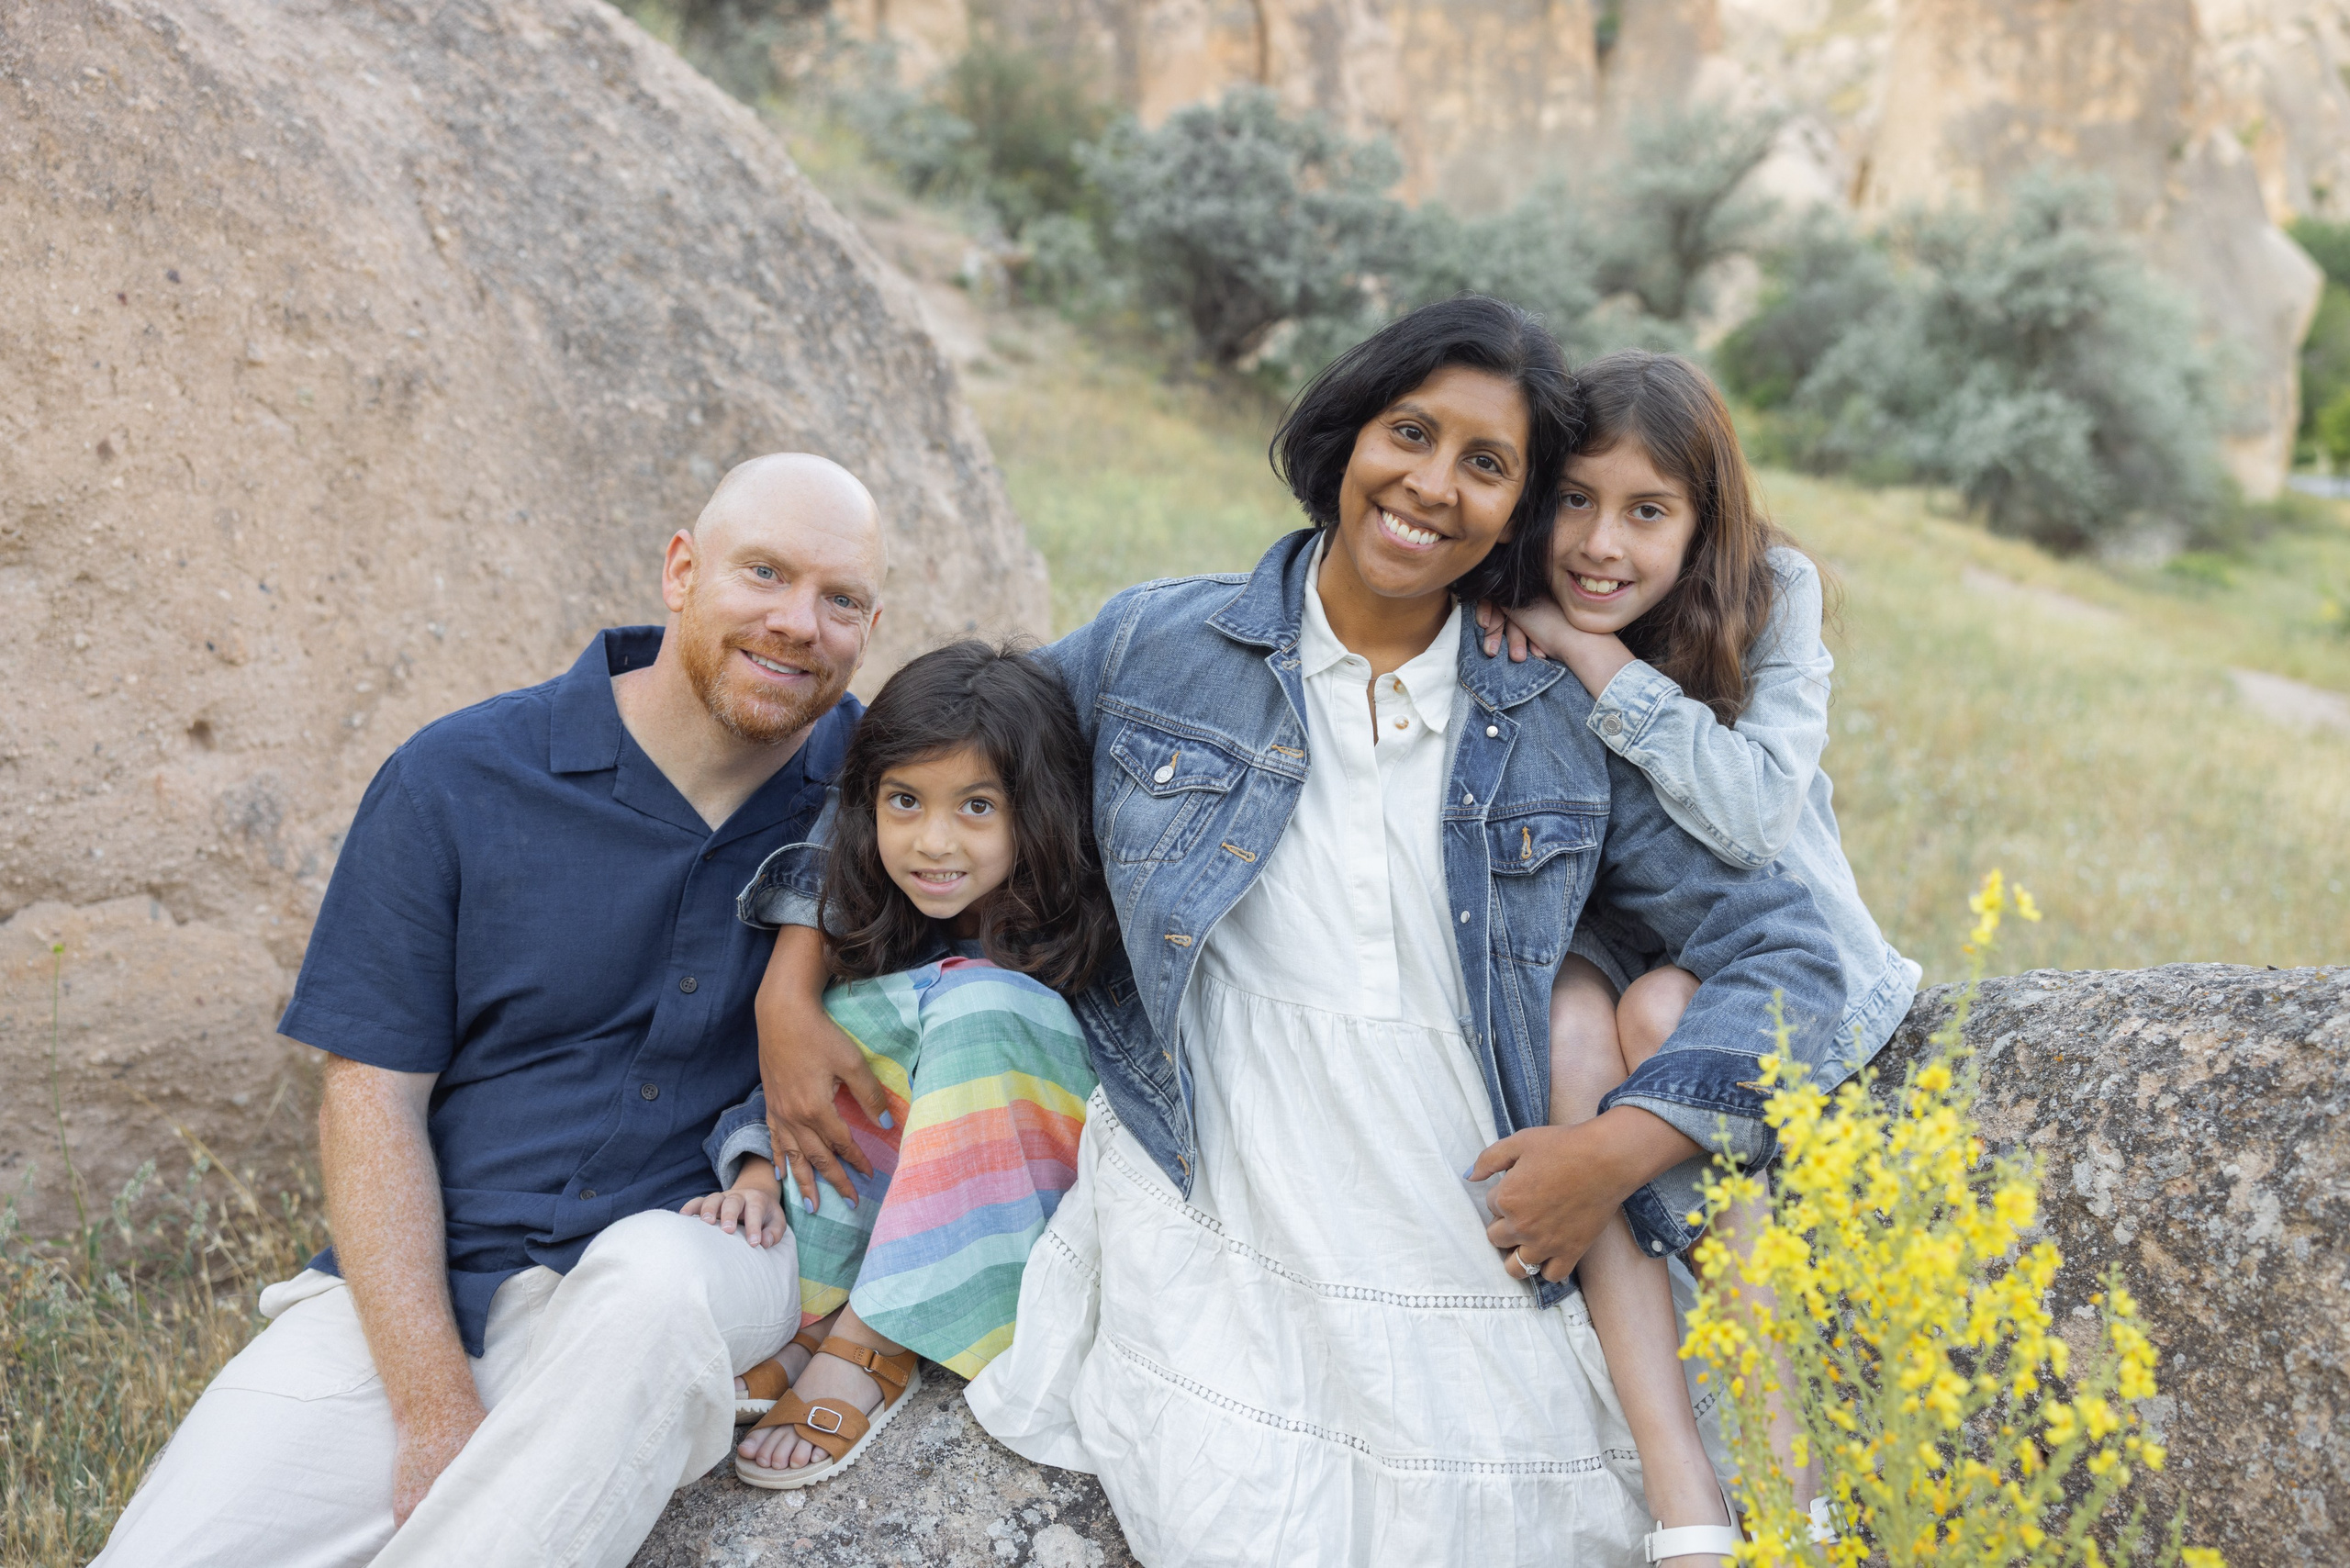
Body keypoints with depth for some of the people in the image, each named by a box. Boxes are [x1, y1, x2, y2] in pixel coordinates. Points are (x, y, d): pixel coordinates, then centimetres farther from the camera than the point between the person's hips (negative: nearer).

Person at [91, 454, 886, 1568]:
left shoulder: (864, 778, 0)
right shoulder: (458, 782, -3)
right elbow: (370, 1098, -4)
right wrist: (438, 1416, -14)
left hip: (688, 1259, 1)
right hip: (409, 1293, 0)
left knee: (654, 1274, -35)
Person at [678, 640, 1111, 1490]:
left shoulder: (1085, 940, -16)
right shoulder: (864, 934, -3)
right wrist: (759, 1169, -15)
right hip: (886, 1207, 4)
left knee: (978, 997, -27)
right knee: (859, 1012, -18)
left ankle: (867, 1341, -25)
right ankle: (814, 1318, -19)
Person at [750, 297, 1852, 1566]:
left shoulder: (1565, 734, 6)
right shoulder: (1154, 646, 5)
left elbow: (1785, 947, 6)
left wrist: (1624, 1145, -7)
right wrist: (789, 993, 5)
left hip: (1484, 1283, 2)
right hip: (1209, 1263, -1)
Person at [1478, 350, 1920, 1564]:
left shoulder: (1772, 594, -15)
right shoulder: (1502, 626, -10)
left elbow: (1756, 811, -30)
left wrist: (1590, 655, -31)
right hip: (1595, 944, 1)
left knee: (1660, 1014, -34)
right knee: (1569, 1028, -33)